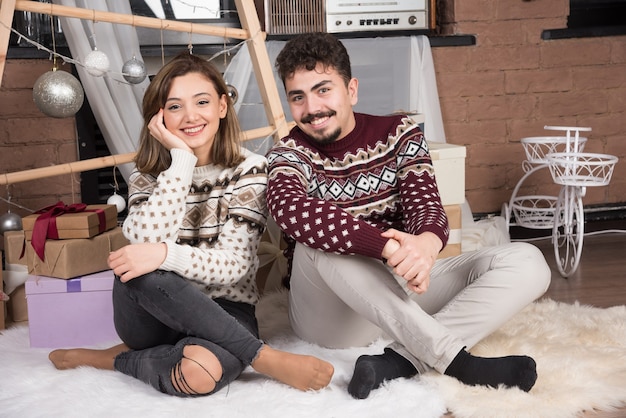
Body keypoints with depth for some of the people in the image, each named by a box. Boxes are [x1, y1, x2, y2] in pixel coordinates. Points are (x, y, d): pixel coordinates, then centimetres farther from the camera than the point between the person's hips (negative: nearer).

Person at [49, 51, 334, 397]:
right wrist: (182, 158, -18)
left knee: (199, 373, -38)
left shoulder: (249, 170, -4)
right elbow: (146, 242, -19)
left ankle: (118, 360, -5)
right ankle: (266, 358, -26)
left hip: (223, 311, -2)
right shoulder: (148, 177, 2)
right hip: (155, 314, 2)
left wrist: (166, 254, -31)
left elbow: (235, 265, -14)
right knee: (137, 271, -35)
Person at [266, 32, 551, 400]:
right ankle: (455, 359, -35)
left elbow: (424, 203, -11)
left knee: (527, 262, -14)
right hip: (330, 314, -3)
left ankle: (400, 362, -31)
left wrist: (426, 243, -38)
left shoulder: (398, 134, 4)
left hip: (403, 294, 3)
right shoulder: (291, 153, -5)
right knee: (318, 241, -34)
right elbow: (290, 210, -29)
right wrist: (388, 246, -43)